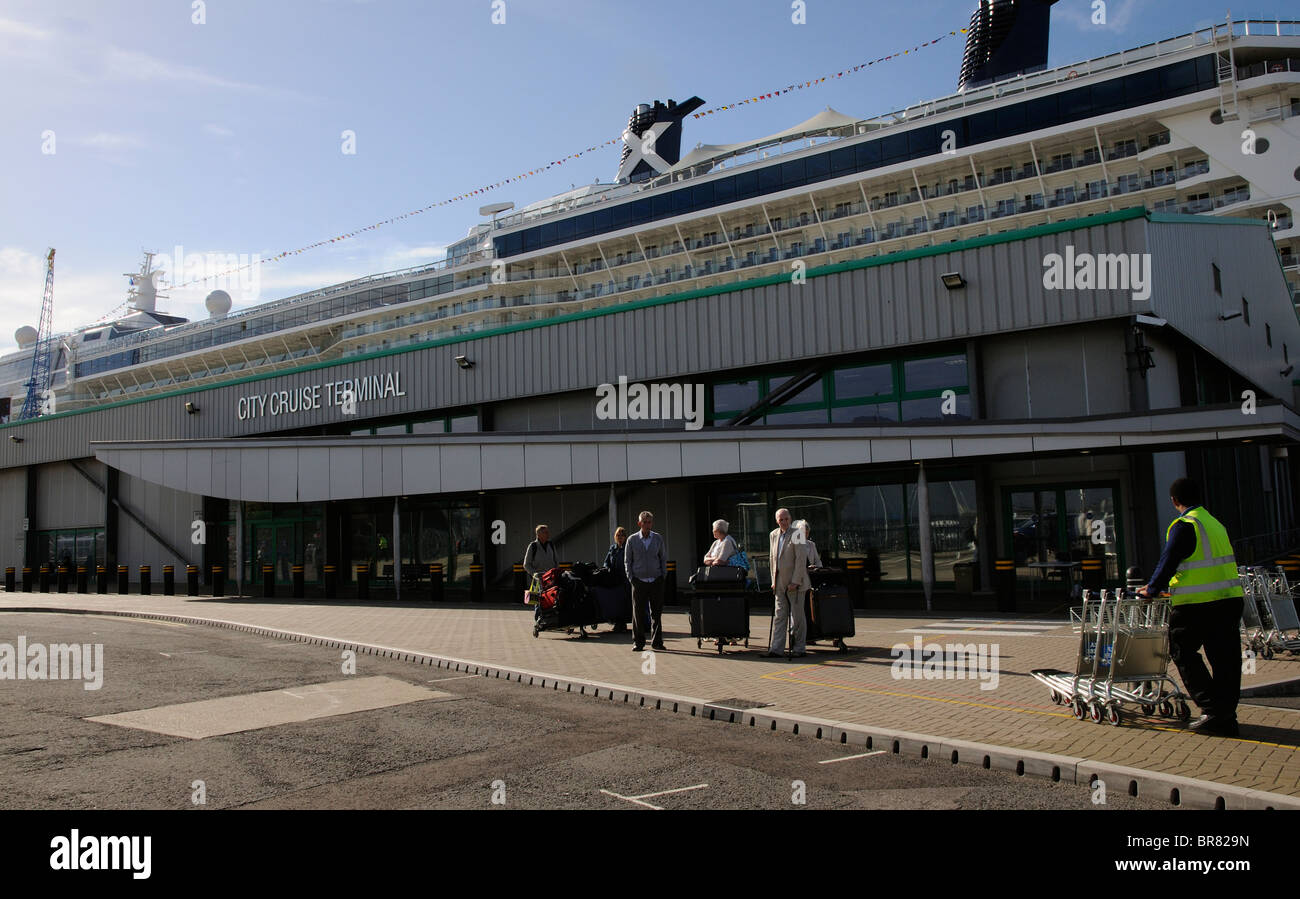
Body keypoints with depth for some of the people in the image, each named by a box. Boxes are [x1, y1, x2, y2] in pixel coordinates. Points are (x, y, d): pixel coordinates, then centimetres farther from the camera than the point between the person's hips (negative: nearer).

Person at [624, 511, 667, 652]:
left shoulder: (658, 539, 5)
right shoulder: (632, 540, 2)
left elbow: (664, 559, 11)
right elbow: (627, 561, 6)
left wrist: (663, 576, 2)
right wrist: (631, 579, -1)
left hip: (656, 581, 1)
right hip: (639, 581, -1)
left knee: (657, 613, 3)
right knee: (638, 613, 0)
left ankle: (656, 642, 12)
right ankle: (638, 642, 8)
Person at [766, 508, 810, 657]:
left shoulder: (797, 534, -9)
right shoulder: (773, 535, 10)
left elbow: (801, 560, -13)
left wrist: (795, 582, -17)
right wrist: (774, 580, 9)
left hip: (795, 583, -5)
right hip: (780, 583, 5)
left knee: (797, 616, 2)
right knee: (780, 616, 3)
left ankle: (799, 648, 11)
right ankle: (776, 648, 3)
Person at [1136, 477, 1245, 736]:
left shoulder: (1184, 525, -9)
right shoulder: (1216, 523, 17)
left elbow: (1169, 561, -9)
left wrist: (1152, 589, 6)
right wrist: (1172, 587, 29)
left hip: (1197, 604, -8)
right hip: (1231, 598, 8)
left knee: (1183, 652, 3)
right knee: (1225, 658, 9)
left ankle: (1213, 710, -5)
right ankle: (1226, 716, 12)